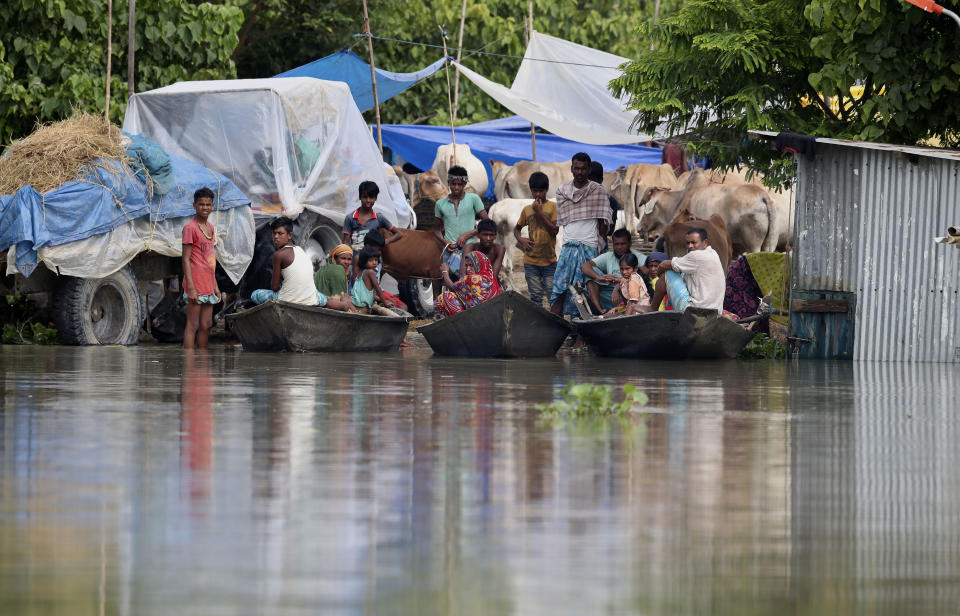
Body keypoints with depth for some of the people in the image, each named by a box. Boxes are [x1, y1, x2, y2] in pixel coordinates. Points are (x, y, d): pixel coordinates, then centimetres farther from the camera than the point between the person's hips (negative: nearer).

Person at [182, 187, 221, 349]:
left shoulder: (210, 227, 15)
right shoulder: (190, 228, -10)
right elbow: (186, 259, -13)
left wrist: (215, 286, 19)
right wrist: (191, 288, -18)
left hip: (208, 286, 8)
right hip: (196, 285, -8)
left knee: (206, 326, 10)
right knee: (192, 326, -7)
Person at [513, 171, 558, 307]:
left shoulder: (553, 207, 1)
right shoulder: (527, 209, 10)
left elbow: (555, 230, -9)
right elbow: (517, 228, 24)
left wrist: (539, 212, -11)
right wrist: (520, 239, 2)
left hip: (549, 261, -3)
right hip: (531, 261, 3)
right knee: (536, 296, 3)